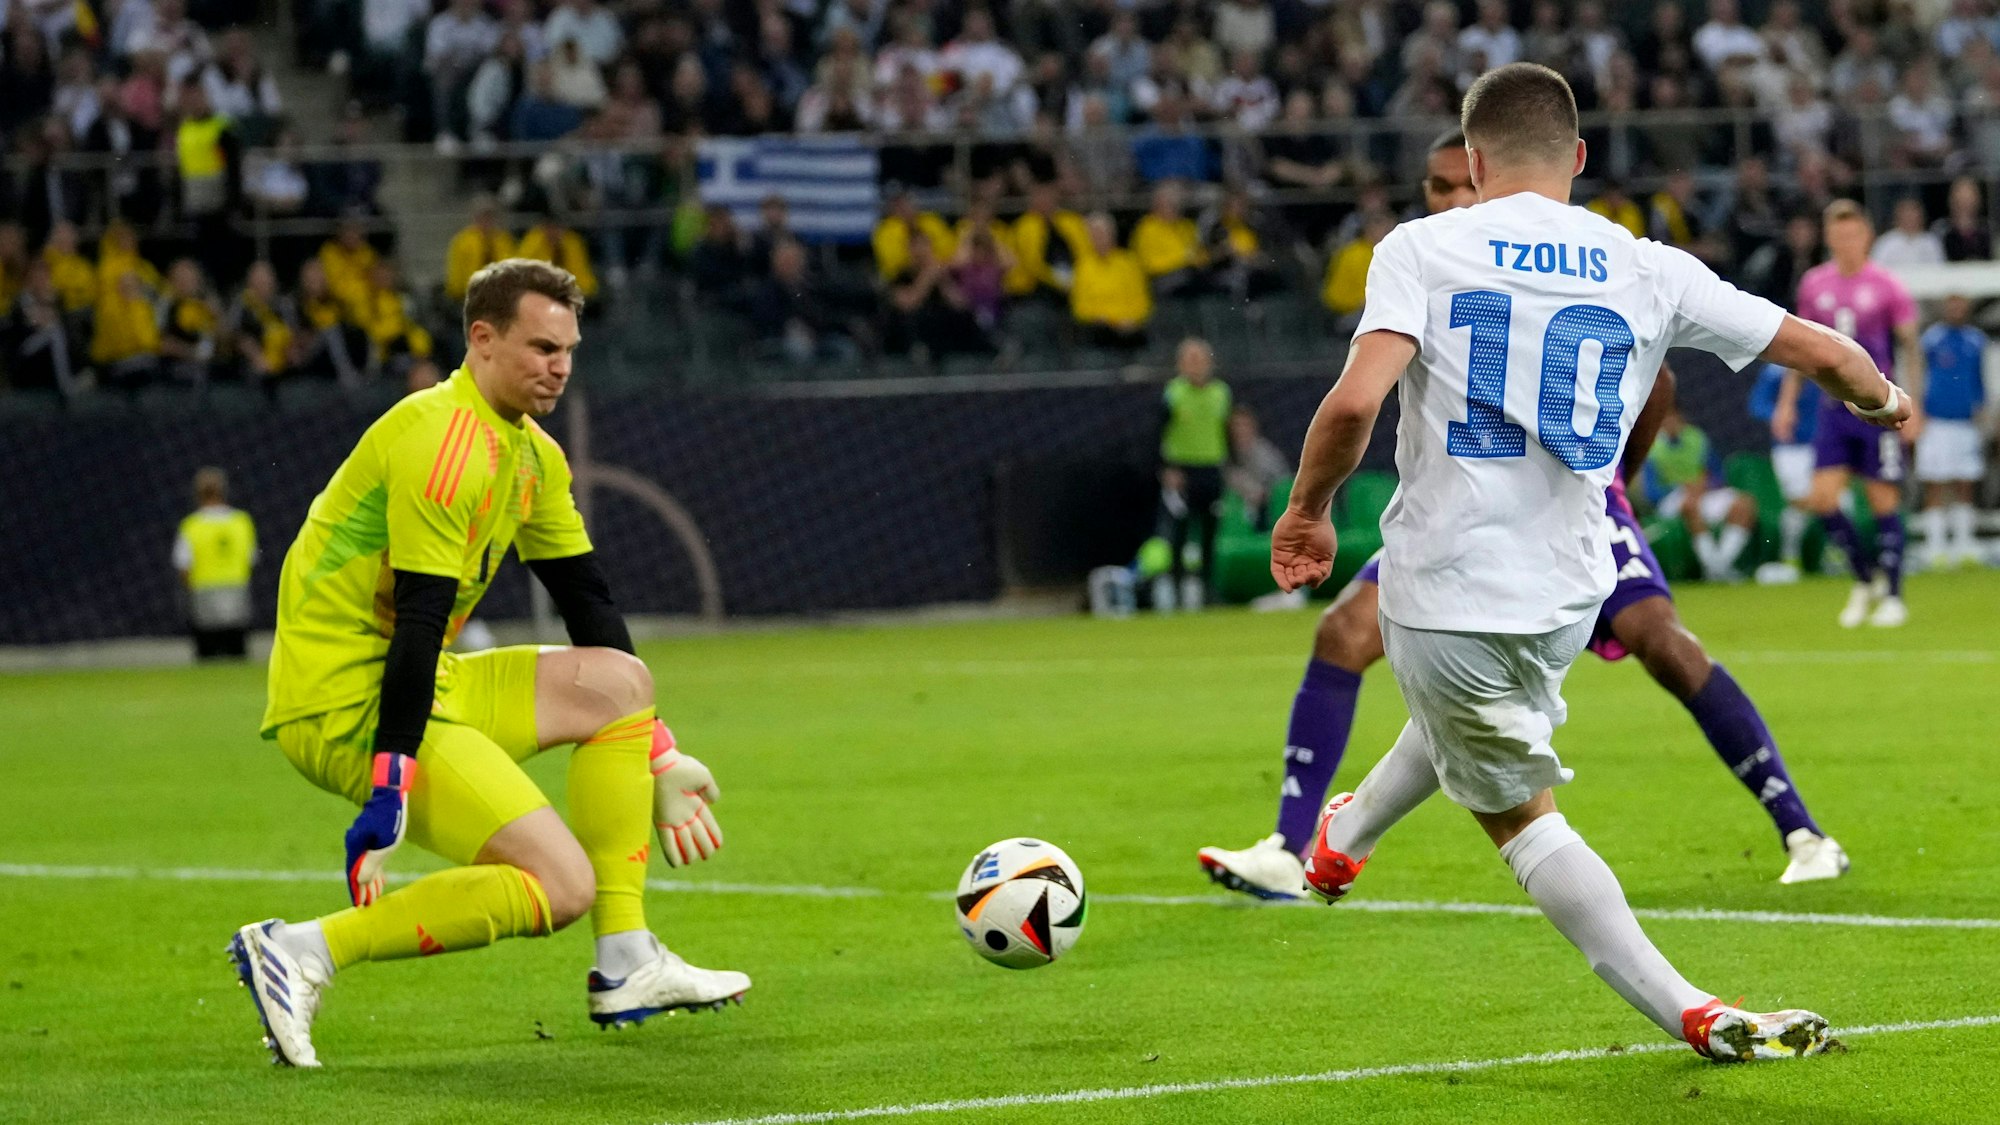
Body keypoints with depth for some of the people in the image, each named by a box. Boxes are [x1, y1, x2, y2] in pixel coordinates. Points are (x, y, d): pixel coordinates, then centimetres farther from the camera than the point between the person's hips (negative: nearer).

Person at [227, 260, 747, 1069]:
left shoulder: (534, 456, 14)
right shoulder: (446, 441, -17)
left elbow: (589, 606, 20)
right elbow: (416, 620, -23)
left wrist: (662, 760, 20)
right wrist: (389, 793, -26)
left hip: (421, 688, 10)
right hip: (345, 704, -10)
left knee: (619, 682, 11)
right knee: (559, 887, -16)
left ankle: (626, 969, 8)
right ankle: (305, 953, -17)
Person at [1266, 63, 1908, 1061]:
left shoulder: (1423, 249, -9)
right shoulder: (1646, 271, 0)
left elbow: (1355, 401, -22)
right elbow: (1821, 353, 3)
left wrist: (1307, 508, -4)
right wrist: (1883, 400, 26)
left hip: (1445, 593, -4)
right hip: (1569, 595, 4)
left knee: (1520, 814, 14)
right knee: (1458, 720, 35)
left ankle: (1693, 1015, 10)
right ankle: (1341, 841, 56)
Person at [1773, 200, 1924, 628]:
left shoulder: (1887, 287, -4)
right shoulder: (1814, 285, 7)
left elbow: (1911, 347, -1)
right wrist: (1787, 402, 11)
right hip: (1833, 406, 4)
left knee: (1884, 501, -2)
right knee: (1822, 499, -6)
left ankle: (1892, 596, 7)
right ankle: (1865, 578, 14)